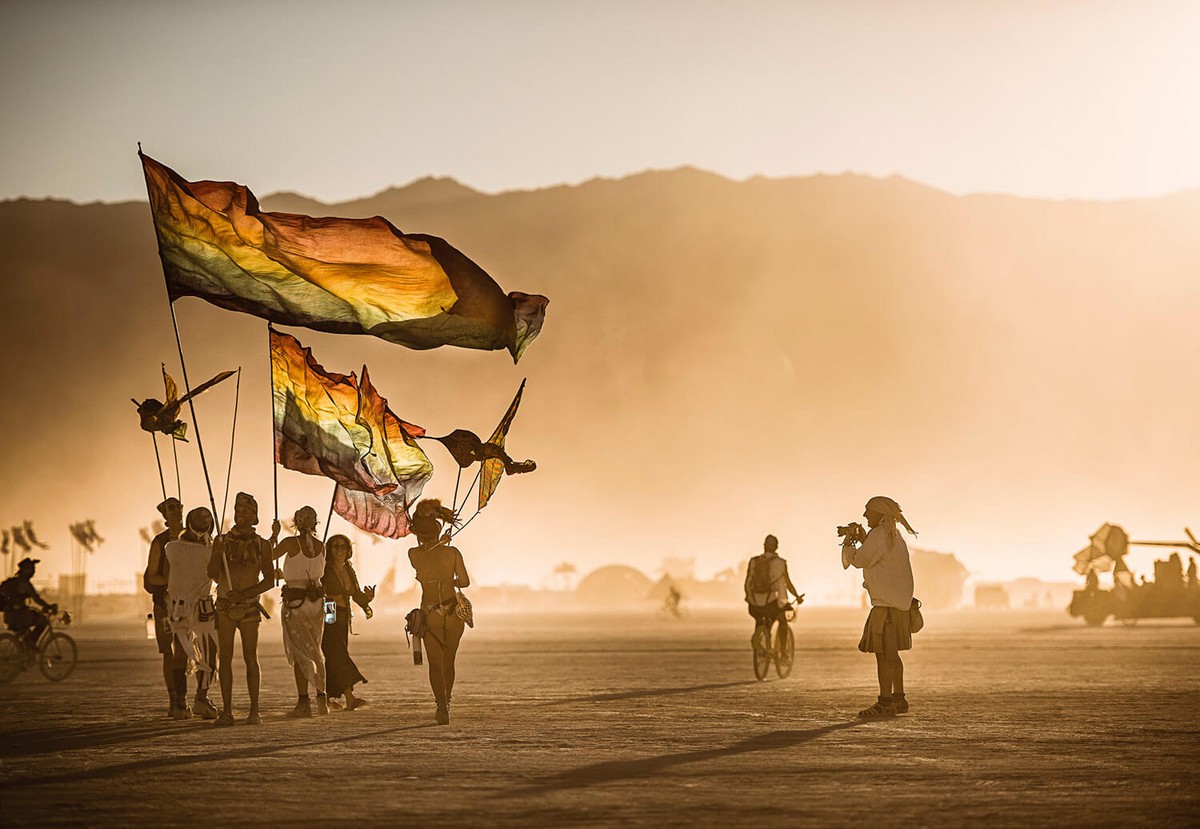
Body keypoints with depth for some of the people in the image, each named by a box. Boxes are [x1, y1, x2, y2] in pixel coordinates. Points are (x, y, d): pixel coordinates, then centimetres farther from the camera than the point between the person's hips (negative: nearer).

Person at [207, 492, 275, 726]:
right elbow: (212, 573, 1)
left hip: (249, 607, -1)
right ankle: (227, 711, 1)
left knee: (250, 658, -2)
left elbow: (269, 580, 2)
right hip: (225, 606, 1)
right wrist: (218, 554, -17)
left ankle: (254, 711, 2)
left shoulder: (261, 545, 5)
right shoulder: (222, 540, 8)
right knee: (225, 658, -1)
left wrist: (246, 593, -12)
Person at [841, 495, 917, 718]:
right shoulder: (894, 536, 16)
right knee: (891, 654, 16)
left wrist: (848, 544, 5)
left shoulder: (879, 535, -14)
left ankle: (884, 703, -11)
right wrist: (862, 540, 22)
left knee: (883, 653, -10)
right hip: (900, 602, 10)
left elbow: (860, 560, -13)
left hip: (886, 605, -10)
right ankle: (899, 700, 21)